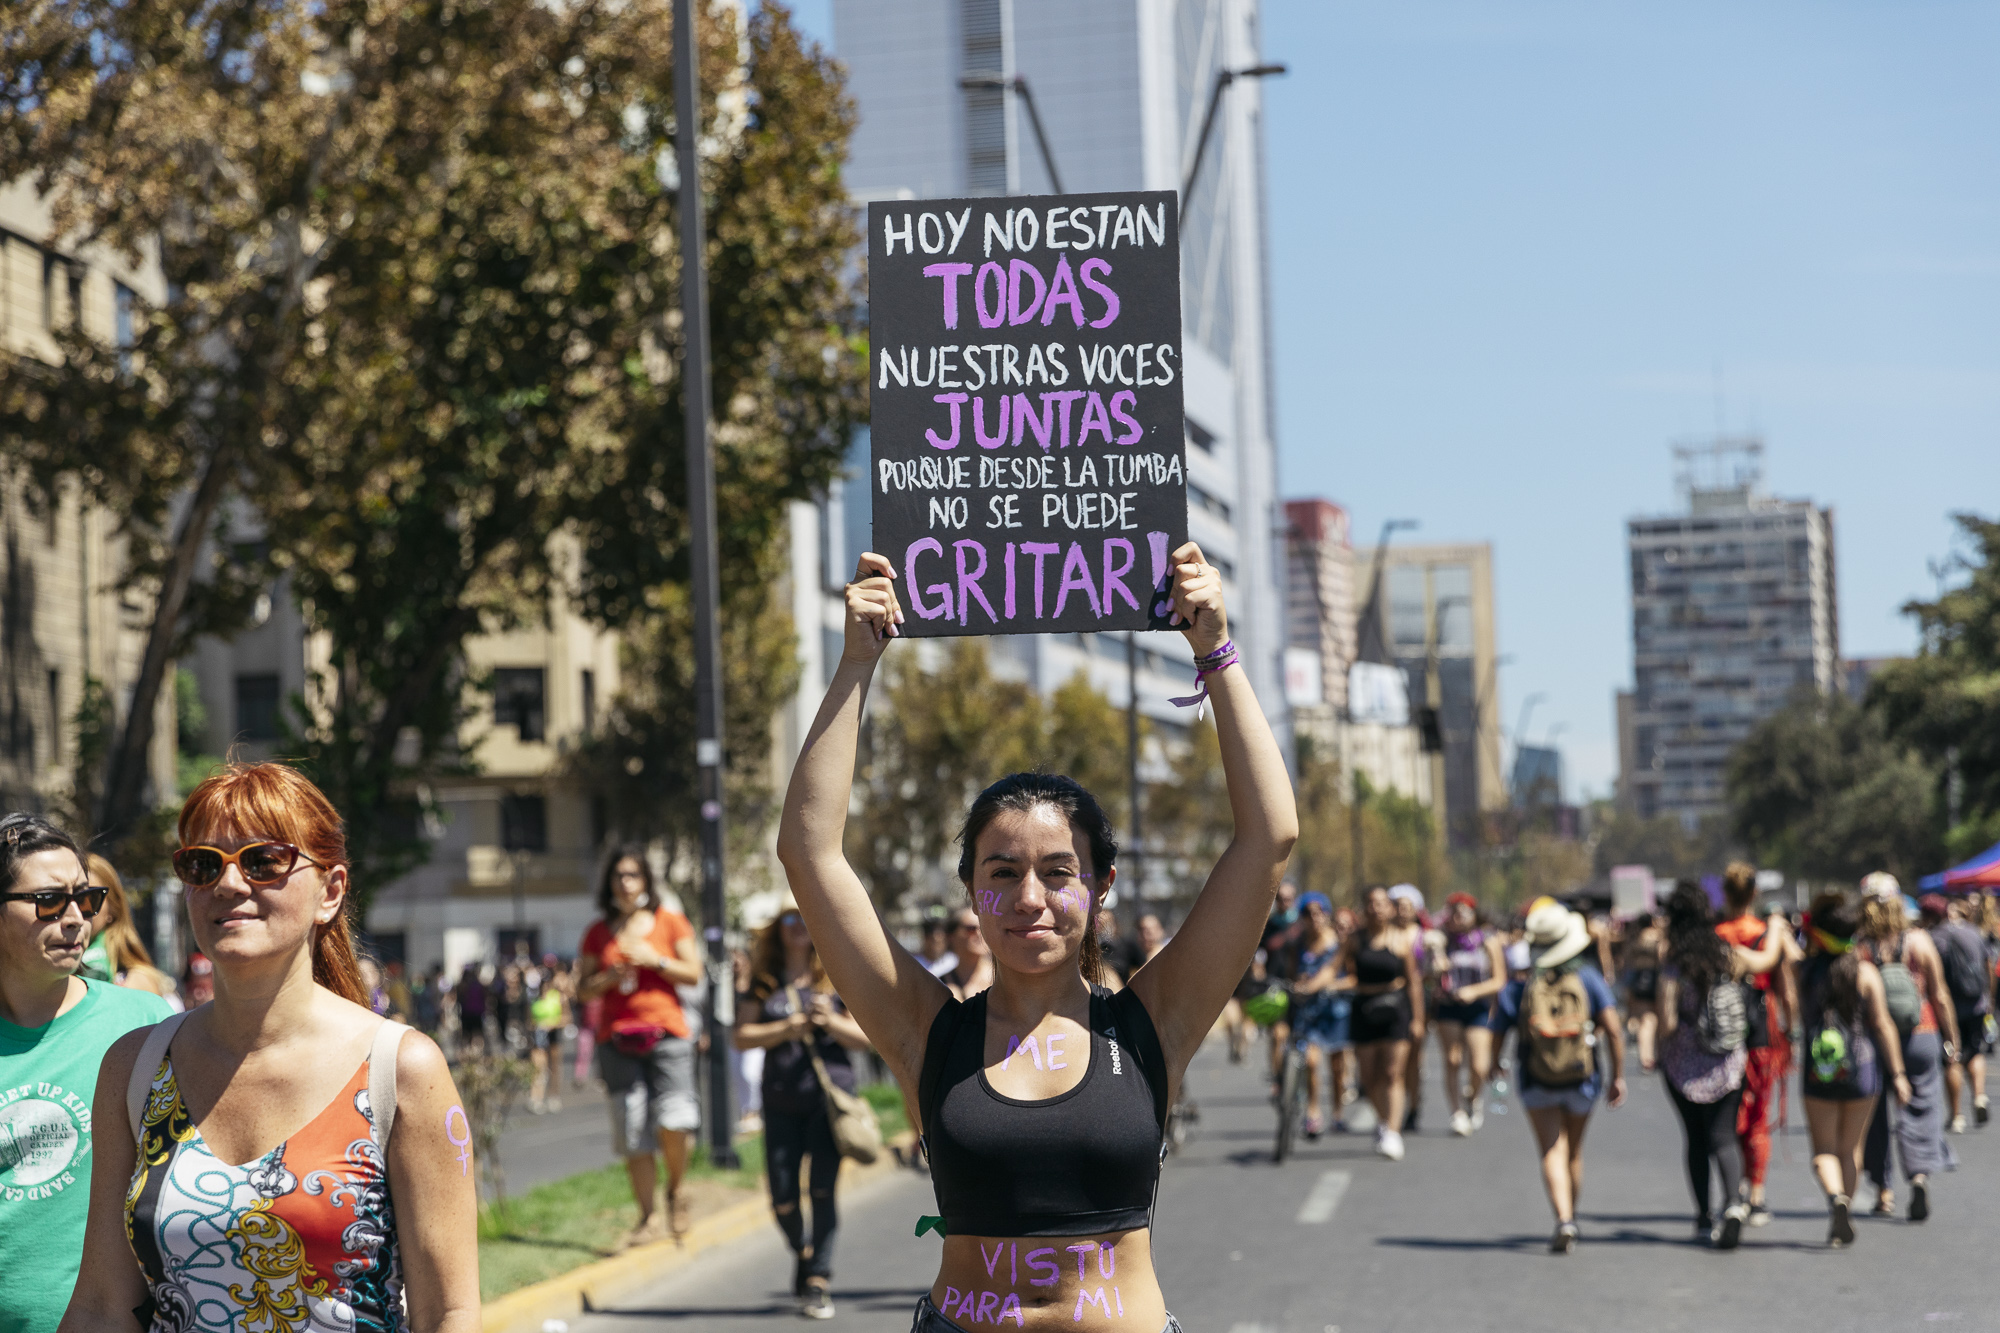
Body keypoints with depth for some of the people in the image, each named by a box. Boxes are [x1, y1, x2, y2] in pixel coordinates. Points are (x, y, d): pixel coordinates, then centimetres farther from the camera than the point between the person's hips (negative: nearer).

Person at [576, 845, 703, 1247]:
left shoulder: (670, 923, 7)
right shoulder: (598, 933, 12)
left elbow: (693, 973, 4)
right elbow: (583, 988, 13)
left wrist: (654, 960, -8)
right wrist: (608, 978, -6)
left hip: (666, 1032, -2)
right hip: (616, 1038, 2)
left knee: (671, 1123, -16)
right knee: (632, 1133, -1)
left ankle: (675, 1191, 12)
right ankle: (648, 1217, 7)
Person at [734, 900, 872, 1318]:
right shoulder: (764, 982, 9)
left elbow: (866, 1037, 3)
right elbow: (742, 1036, 1)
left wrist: (832, 1022, -14)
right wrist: (784, 1030, -14)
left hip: (830, 1095, -2)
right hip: (781, 1100, 2)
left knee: (822, 1190, -11)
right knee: (783, 1199, 1)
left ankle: (818, 1283, -5)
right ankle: (802, 1255, 31)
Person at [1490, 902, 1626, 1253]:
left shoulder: (1517, 987, -8)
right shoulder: (1589, 978, -8)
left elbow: (1496, 1036, -2)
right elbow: (1613, 1030, -14)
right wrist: (1618, 1076, -5)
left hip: (1536, 1083, -2)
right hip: (1583, 1079, 2)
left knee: (1553, 1153, -3)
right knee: (1573, 1151, 19)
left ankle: (1563, 1220, -24)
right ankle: (1571, 1221, 33)